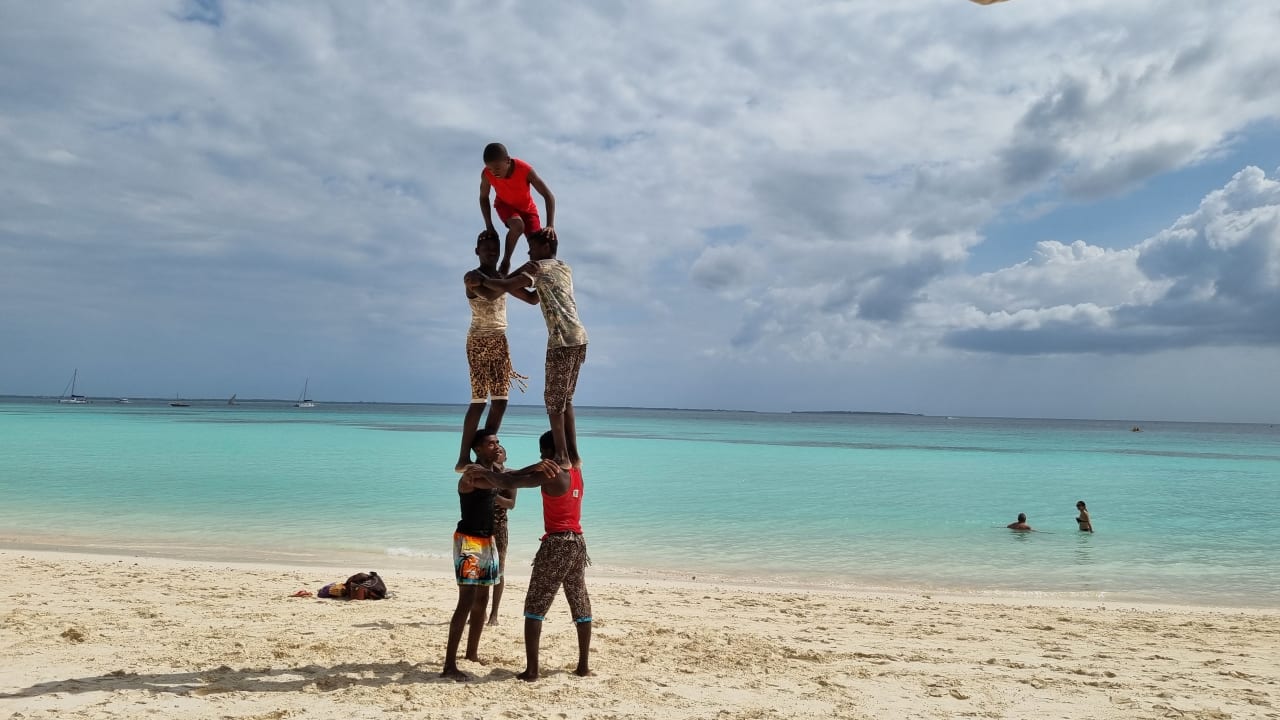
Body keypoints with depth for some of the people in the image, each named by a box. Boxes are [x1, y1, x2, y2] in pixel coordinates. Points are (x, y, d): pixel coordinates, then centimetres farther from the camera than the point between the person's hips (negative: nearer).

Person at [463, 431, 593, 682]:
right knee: (580, 605, 14)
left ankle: (531, 670, -4)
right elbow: (527, 472, 17)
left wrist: (485, 472, 2)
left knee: (535, 606, -1)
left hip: (557, 544, -8)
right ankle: (583, 665, 18)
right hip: (577, 542, 8)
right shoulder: (575, 471, 11)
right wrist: (489, 473, 14)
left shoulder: (550, 475, -13)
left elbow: (507, 483, -17)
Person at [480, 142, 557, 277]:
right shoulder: (486, 174, -28)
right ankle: (506, 262, -13)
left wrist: (550, 225, -43)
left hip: (527, 207, 1)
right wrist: (489, 227, -17)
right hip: (505, 205, 0)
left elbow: (549, 196, -33)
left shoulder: (525, 170, -34)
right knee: (518, 225, -33)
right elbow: (483, 198, -9)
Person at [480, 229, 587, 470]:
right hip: (579, 338, 8)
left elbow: (506, 286, -7)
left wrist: (482, 281, 10)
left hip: (563, 340, -8)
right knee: (565, 399, 13)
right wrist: (506, 283, 23)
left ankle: (562, 456, -2)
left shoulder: (540, 268, 1)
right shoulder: (566, 268, 24)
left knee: (553, 399, -1)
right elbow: (534, 299, 28)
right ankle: (573, 455, 11)